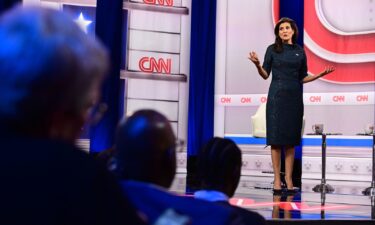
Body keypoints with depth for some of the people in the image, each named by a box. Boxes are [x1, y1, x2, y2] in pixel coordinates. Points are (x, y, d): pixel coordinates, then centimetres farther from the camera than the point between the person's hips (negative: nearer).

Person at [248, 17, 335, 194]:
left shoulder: (300, 51, 10)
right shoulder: (272, 49, 2)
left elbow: (302, 78, 14)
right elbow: (265, 75, 0)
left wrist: (321, 74, 3)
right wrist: (257, 65, -18)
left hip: (295, 97, 3)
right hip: (277, 96, -3)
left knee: (291, 139, 3)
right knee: (276, 139, -4)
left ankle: (289, 179, 7)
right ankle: (277, 179, 2)